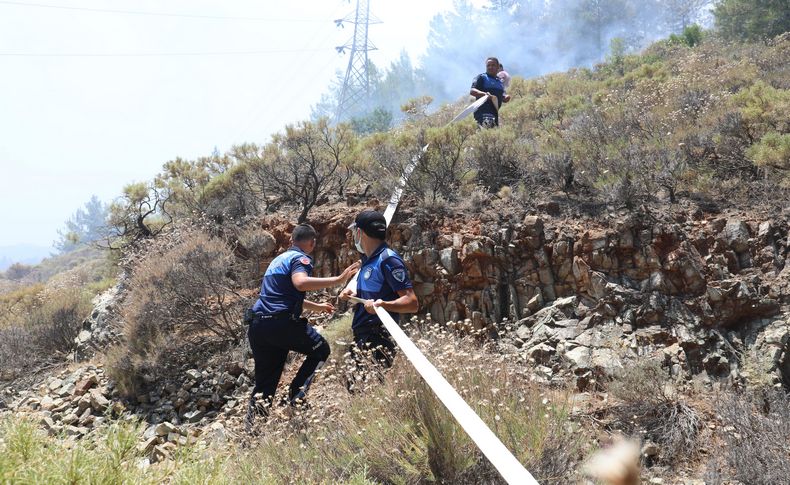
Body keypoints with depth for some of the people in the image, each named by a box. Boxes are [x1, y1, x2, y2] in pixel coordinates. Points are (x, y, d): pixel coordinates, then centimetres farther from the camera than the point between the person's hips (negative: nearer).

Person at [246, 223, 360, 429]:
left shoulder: (279, 259, 26)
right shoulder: (301, 258, -2)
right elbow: (300, 282, -25)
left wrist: (317, 307, 51)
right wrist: (338, 280, -24)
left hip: (258, 326, 8)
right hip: (282, 323, -8)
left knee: (264, 382, 12)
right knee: (320, 350, 13)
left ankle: (253, 427, 6)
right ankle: (297, 394, -1)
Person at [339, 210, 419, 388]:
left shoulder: (388, 260, -14)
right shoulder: (369, 259, 15)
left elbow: (412, 303, -20)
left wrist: (383, 304, -36)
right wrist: (354, 293, 14)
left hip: (377, 343, -10)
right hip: (362, 340, 10)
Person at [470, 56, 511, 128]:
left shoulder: (499, 81, 24)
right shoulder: (481, 77, 2)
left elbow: (503, 97, 29)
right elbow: (472, 91, -10)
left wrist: (506, 97, 3)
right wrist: (484, 94, -29)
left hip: (495, 113, 8)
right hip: (483, 111, -8)